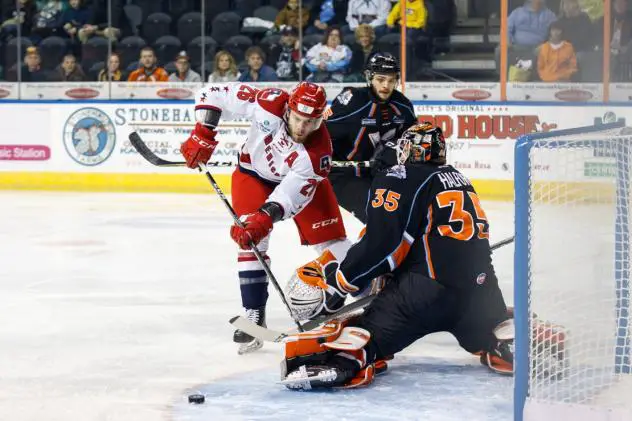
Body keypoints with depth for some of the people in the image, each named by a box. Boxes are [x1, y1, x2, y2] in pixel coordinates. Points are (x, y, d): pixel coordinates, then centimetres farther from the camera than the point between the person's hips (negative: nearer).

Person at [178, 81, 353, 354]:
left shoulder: (318, 152, -33)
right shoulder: (270, 105, -33)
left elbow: (293, 192, -36)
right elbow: (215, 95, -25)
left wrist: (264, 218, -50)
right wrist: (202, 134, -32)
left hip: (301, 178, 0)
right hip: (254, 172, 0)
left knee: (330, 237, -5)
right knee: (251, 240, -19)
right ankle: (253, 315, -15)